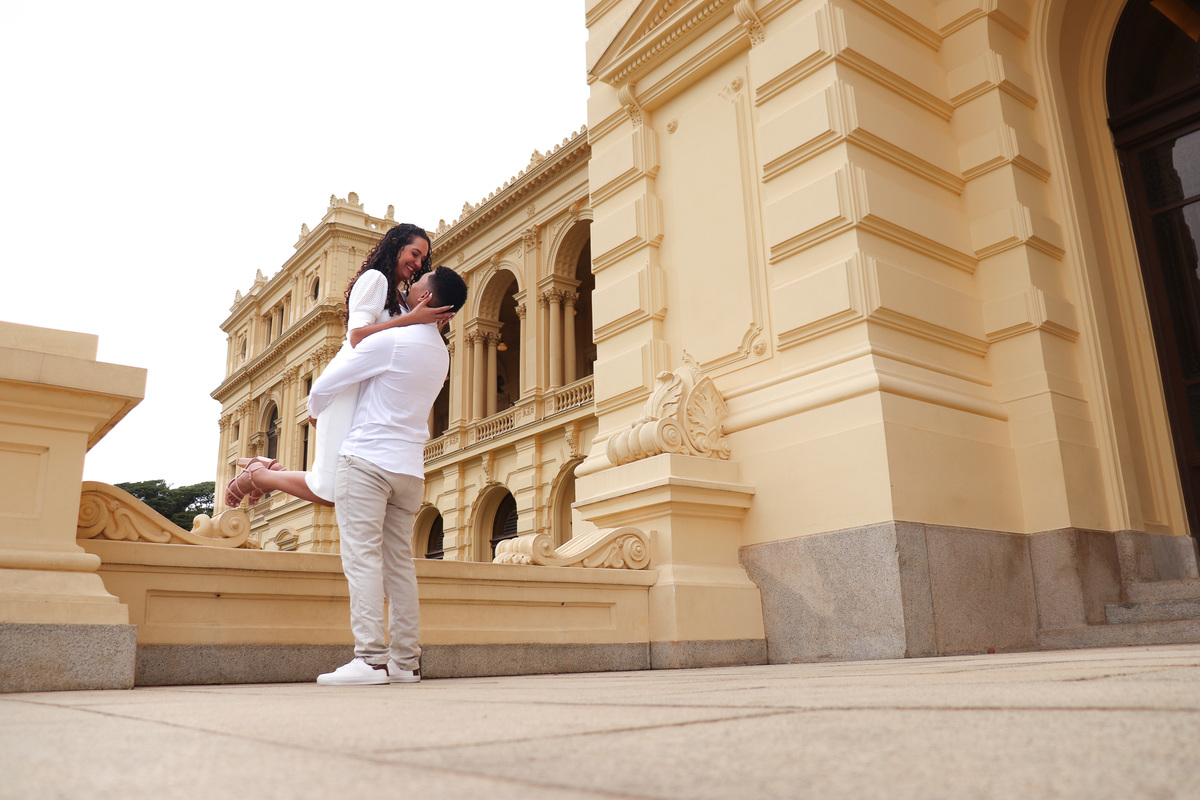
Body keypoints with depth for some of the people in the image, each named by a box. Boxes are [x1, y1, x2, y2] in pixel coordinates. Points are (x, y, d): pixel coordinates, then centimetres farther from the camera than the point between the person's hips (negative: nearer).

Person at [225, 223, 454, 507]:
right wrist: (412, 319, -19)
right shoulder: (374, 278, -1)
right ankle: (255, 473, 11)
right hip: (349, 386, -9)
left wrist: (431, 325, 3)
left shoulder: (401, 299, 26)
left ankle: (268, 469, 16)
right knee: (330, 490, -12)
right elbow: (357, 335, -14)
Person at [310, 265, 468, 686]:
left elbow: (324, 387, -5)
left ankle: (371, 659, -12)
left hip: (368, 460, -7)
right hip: (410, 468, 7)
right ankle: (406, 661, 8)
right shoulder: (440, 353, 13)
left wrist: (316, 412, 17)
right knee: (400, 563, 8)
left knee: (363, 558, -8)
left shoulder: (390, 341, -10)